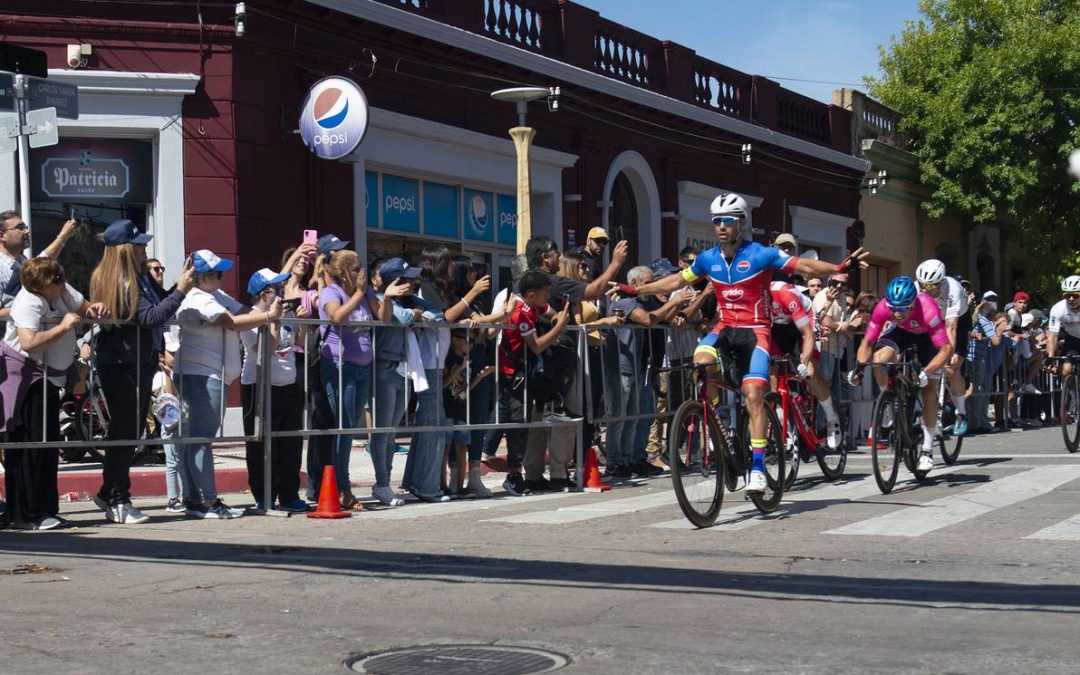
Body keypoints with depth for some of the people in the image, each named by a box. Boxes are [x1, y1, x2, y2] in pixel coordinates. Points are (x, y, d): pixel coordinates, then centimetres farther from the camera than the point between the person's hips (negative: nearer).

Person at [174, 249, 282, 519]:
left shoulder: (216, 296, 19)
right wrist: (268, 316, -14)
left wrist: (271, 310, -6)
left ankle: (193, 500, 14)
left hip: (211, 376, 11)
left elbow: (244, 311, 11)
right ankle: (208, 501, -10)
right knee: (201, 438, -9)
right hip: (201, 375, -11)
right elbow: (234, 323, -19)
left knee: (191, 439, 11)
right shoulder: (198, 300, -13)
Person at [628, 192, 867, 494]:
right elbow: (675, 281, 15)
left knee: (753, 396, -14)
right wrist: (633, 289, 13)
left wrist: (840, 267, -30)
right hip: (724, 327, 3)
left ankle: (757, 468, -9)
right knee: (701, 360, -29)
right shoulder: (708, 259, 3)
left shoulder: (761, 254, -10)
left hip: (755, 330, -3)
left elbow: (805, 266, -14)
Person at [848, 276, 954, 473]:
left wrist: (925, 373, -50)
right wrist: (859, 366, -37)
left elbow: (946, 349, -40)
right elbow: (868, 342, -21)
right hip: (902, 332, 2)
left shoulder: (927, 309, -42)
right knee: (880, 358, -28)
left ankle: (927, 449, 2)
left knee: (929, 388, -9)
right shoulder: (883, 307, -33)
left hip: (927, 335, -2)